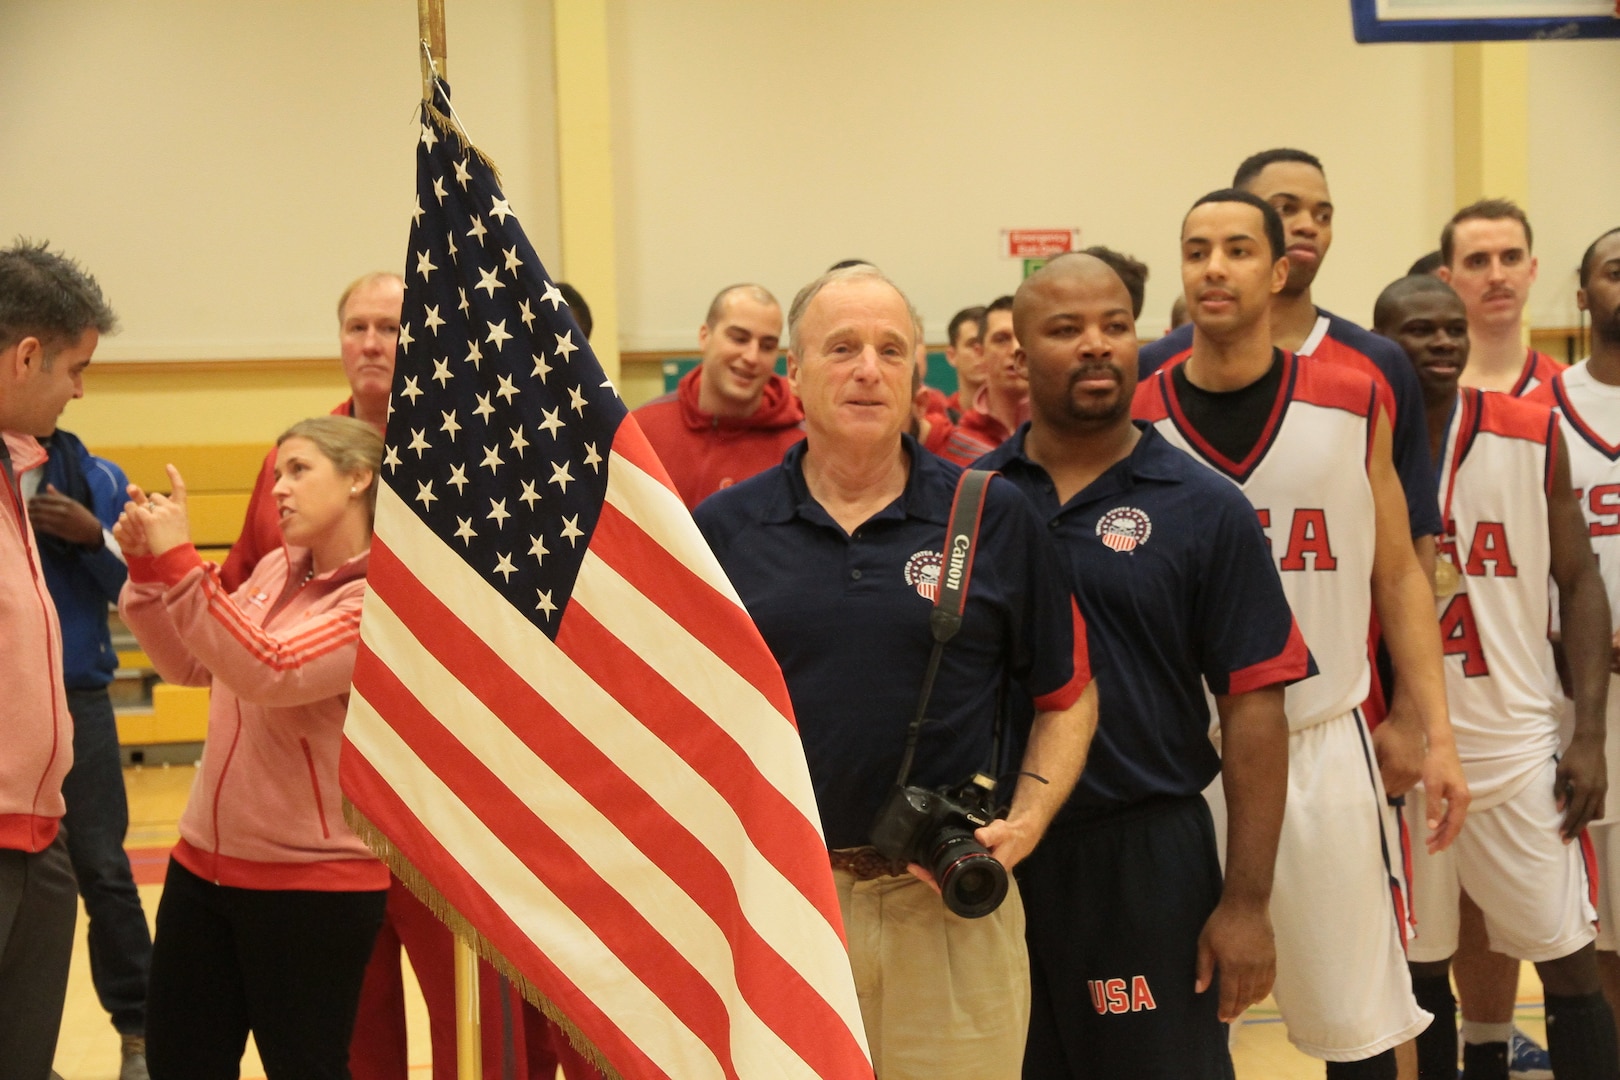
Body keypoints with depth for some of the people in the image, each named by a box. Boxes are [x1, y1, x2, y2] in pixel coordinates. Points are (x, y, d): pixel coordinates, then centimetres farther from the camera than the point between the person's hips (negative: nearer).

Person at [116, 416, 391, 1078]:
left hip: (313, 882, -7)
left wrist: (178, 562, -28)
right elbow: (189, 665, 16)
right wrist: (147, 568, 1)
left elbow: (270, 673, -28)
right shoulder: (275, 570, 8)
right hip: (202, 862, 7)